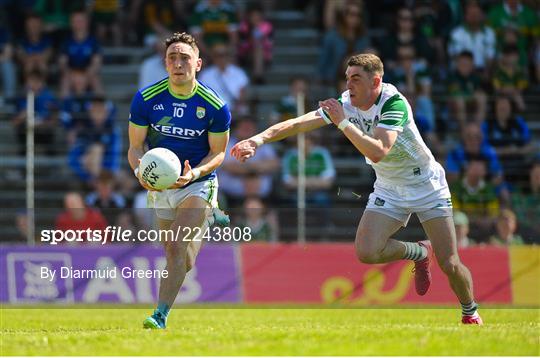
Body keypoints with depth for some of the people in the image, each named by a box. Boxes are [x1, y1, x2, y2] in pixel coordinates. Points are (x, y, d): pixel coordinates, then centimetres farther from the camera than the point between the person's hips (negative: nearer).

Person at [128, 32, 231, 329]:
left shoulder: (215, 107, -15)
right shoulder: (145, 99, -12)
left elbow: (217, 153, -5)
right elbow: (135, 146, -5)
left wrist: (194, 173, -25)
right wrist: (140, 171, -27)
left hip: (198, 184, -3)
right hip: (159, 185, 3)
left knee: (176, 250, -19)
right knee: (184, 263, 12)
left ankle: (161, 316, -13)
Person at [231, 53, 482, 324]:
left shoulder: (394, 103, -27)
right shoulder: (345, 104, -10)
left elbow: (377, 152, -38)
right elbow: (299, 123, -11)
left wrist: (343, 123, -37)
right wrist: (260, 138, -24)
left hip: (427, 186, -5)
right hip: (389, 188, 5)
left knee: (450, 265, -8)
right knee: (367, 252, -17)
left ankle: (470, 313, 24)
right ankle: (419, 253, 13)